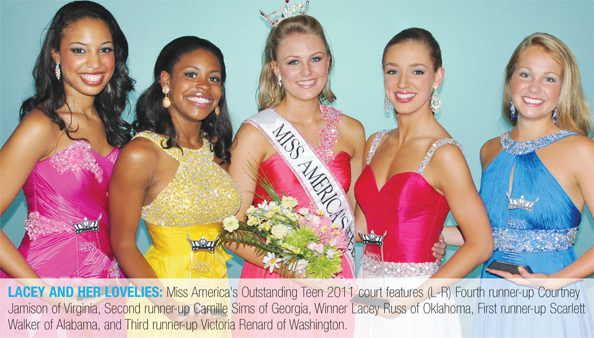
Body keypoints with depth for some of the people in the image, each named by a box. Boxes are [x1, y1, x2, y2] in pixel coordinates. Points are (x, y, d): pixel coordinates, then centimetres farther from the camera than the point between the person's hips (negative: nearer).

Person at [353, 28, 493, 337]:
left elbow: (480, 244, -14)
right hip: (369, 294, 6)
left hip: (414, 310, -5)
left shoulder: (444, 154, -15)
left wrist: (412, 297, -16)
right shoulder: (375, 143, 4)